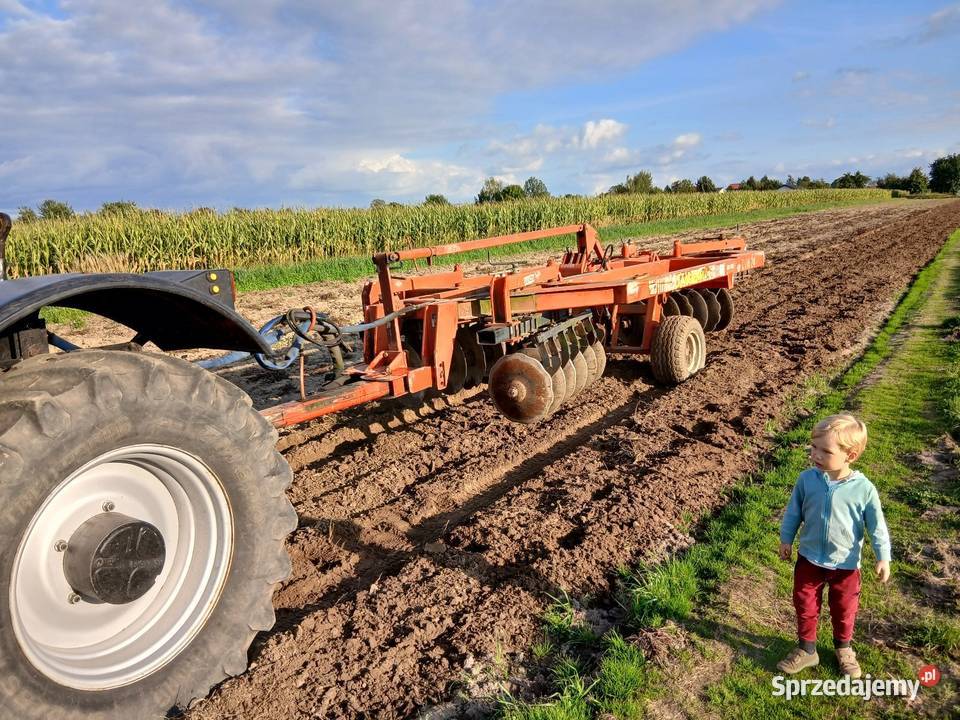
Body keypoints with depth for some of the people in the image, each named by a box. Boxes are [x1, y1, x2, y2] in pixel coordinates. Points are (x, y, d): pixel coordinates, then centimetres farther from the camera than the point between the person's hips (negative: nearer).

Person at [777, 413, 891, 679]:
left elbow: (877, 525, -9)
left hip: (845, 563, -1)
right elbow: (793, 512, -1)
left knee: (844, 609, 19)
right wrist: (786, 539, 3)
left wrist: (883, 558, -8)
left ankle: (843, 648, 46)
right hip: (809, 559, 1)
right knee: (805, 606, 14)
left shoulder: (863, 488, -20)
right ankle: (806, 649, 35)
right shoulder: (806, 479, -15)